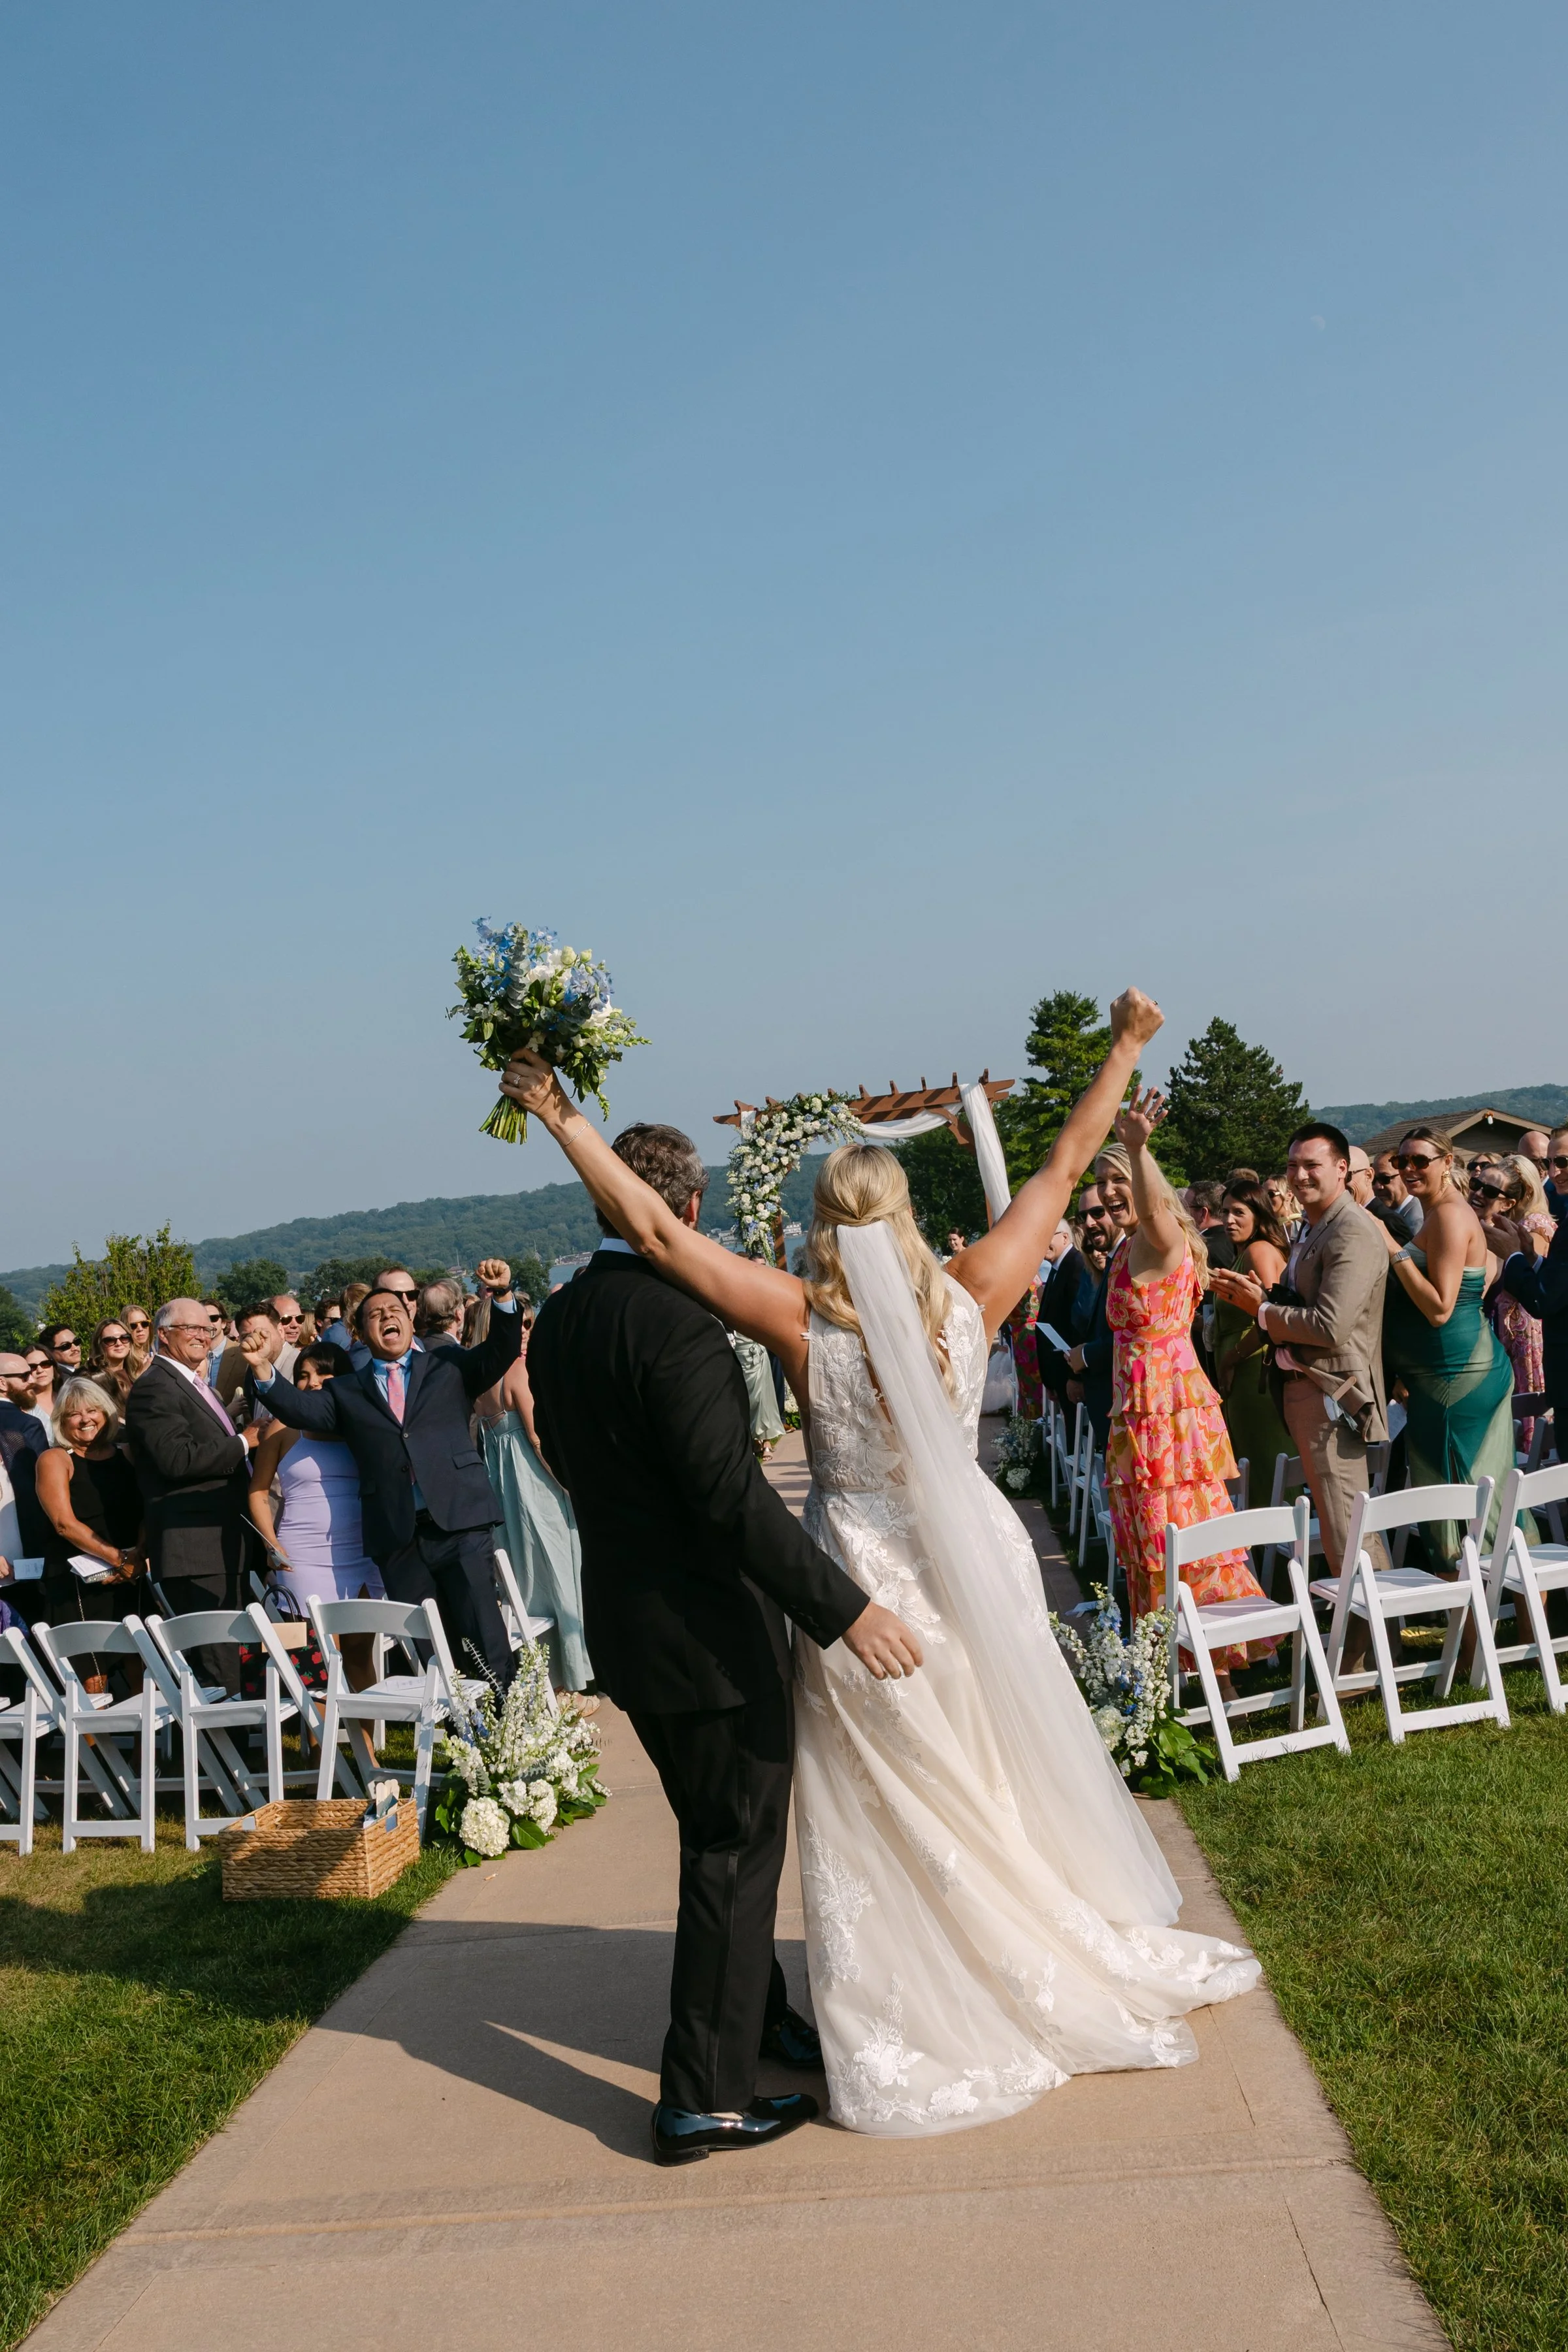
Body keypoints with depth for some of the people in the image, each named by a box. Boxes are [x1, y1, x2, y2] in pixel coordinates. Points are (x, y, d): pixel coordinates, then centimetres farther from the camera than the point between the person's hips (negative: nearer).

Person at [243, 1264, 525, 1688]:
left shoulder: (447, 1365, 15)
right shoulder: (348, 1391, 17)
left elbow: (500, 1353, 4)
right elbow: (302, 1408, 3)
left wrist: (503, 1296, -13)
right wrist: (262, 1368, -14)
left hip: (459, 1523, -2)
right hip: (397, 1537, 2)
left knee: (484, 1637, -6)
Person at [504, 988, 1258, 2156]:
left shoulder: (801, 1317, -19)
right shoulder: (971, 1294, -12)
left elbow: (656, 1229, -24)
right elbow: (1064, 1166, -3)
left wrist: (563, 1116, -18)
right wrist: (1126, 1046, 6)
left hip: (866, 1584, -3)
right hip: (977, 1565, 3)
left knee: (888, 1814, 11)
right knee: (1009, 1783, 22)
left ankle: (908, 2038, 23)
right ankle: (1061, 1975, 39)